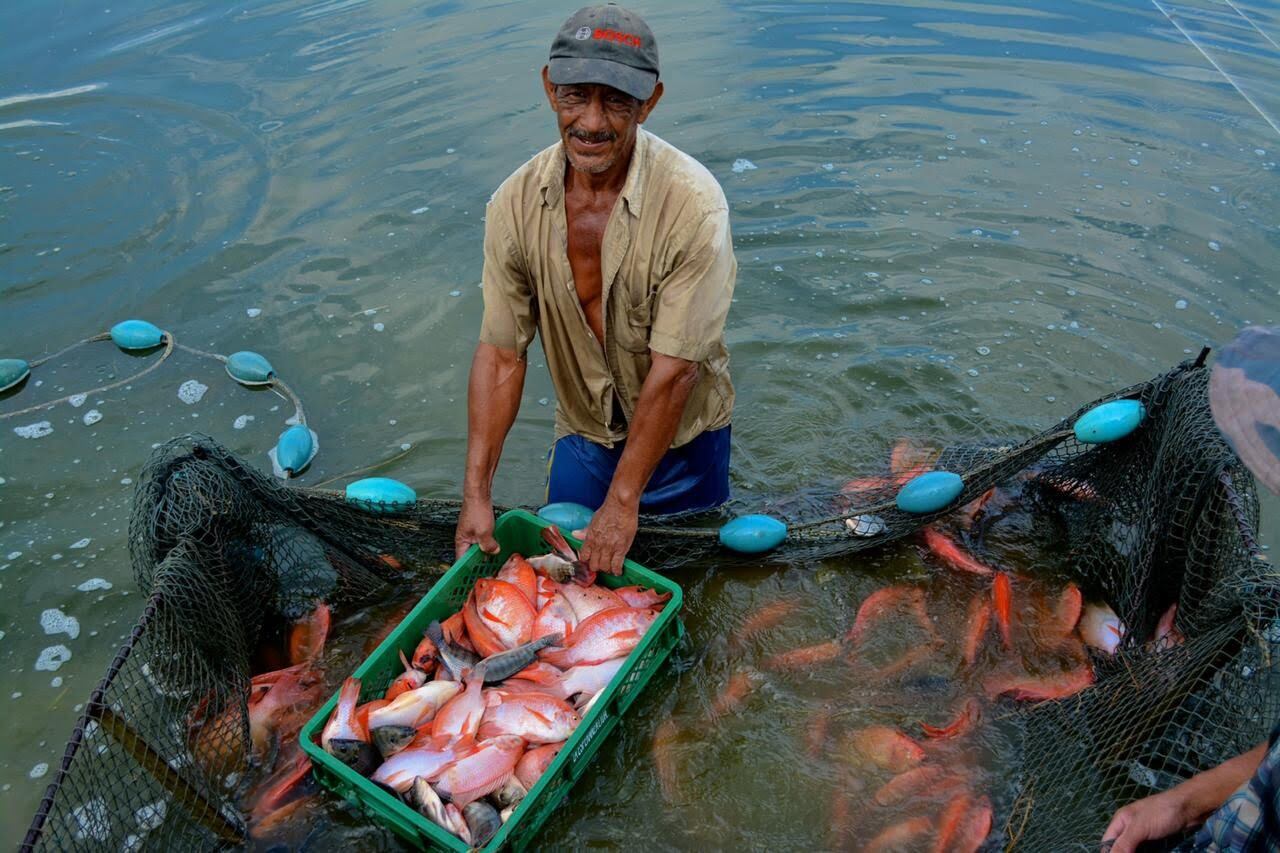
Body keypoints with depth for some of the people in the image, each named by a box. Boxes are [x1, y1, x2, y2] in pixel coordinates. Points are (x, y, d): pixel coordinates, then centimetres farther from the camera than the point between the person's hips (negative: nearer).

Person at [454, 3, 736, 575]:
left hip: (683, 436, -2)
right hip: (582, 432, 3)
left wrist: (624, 500, -22)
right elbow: (501, 354, -13)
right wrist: (477, 493, -16)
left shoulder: (693, 204, -27)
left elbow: (674, 371, -26)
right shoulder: (516, 202, -15)